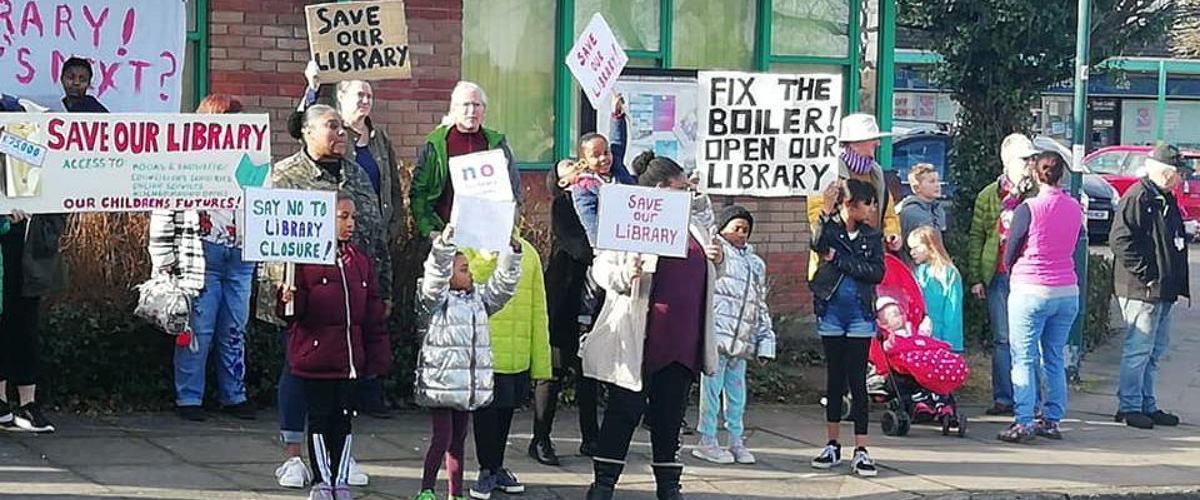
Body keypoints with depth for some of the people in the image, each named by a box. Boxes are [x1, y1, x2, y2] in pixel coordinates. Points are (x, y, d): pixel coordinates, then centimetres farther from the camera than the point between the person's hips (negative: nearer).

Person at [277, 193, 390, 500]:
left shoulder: (359, 261, 10)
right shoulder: (306, 258, -8)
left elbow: (373, 313, 12)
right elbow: (295, 312, -8)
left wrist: (377, 357, 9)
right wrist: (289, 301, -31)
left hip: (350, 360, 5)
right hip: (315, 356, -5)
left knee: (343, 419, 9)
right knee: (319, 419, 3)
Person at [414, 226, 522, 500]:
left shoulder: (478, 299, 14)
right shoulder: (436, 300, -6)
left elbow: (502, 285, 13)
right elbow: (435, 277, -23)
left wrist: (512, 253, 3)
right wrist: (444, 246, -34)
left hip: (469, 384, 7)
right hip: (440, 382, -7)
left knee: (458, 439, 12)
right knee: (442, 438, -8)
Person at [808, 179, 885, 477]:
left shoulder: (872, 237, 5)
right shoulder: (830, 229, 0)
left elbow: (877, 273, -8)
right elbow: (818, 245, -22)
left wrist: (840, 260, -13)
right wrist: (827, 213, -31)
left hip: (860, 315, 0)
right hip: (831, 311, 0)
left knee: (857, 379, -3)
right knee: (834, 377, 8)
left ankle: (861, 451, -4)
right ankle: (832, 445, 17)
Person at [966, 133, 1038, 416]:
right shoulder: (989, 196, 10)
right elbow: (976, 238, 11)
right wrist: (975, 277, 4)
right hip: (998, 276, 2)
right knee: (1002, 339, 5)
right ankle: (1003, 398, 9)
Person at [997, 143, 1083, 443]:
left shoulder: (1028, 208, -11)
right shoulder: (1075, 208, 3)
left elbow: (1010, 252, -2)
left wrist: (1013, 277, 18)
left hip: (1031, 291, -5)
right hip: (1067, 291, 5)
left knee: (1024, 359, -1)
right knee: (1055, 359, 12)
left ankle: (1023, 422, -7)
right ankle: (1053, 420, 14)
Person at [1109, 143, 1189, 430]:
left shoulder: (1166, 200, 18)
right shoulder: (1137, 198, -13)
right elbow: (1120, 241, -20)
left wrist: (1177, 283, 14)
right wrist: (1146, 274, -19)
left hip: (1164, 291, 10)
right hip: (1141, 290, -10)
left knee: (1155, 351, 14)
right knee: (1139, 349, -5)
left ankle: (1147, 405, 22)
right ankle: (1129, 406, 2)